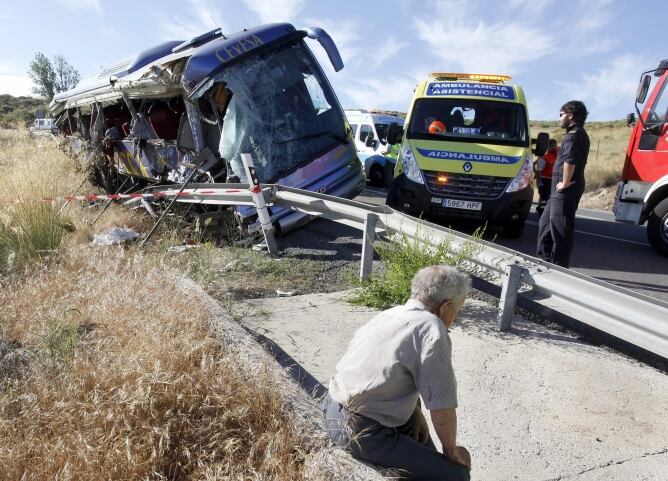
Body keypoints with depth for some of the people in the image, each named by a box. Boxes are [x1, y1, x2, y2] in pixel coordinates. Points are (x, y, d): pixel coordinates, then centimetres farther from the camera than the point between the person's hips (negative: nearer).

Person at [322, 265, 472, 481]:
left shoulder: (393, 313, 6)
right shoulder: (431, 329, -20)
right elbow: (442, 408, -17)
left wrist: (416, 414, 10)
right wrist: (452, 453, 0)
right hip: (360, 432, -10)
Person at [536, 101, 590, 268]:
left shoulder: (573, 135, -13)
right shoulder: (579, 134, 20)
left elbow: (570, 161, -29)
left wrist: (565, 183, -20)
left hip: (566, 190, -11)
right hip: (561, 190, 11)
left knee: (560, 228, -4)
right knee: (546, 222, 18)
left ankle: (559, 266, 3)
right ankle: (544, 259, 26)